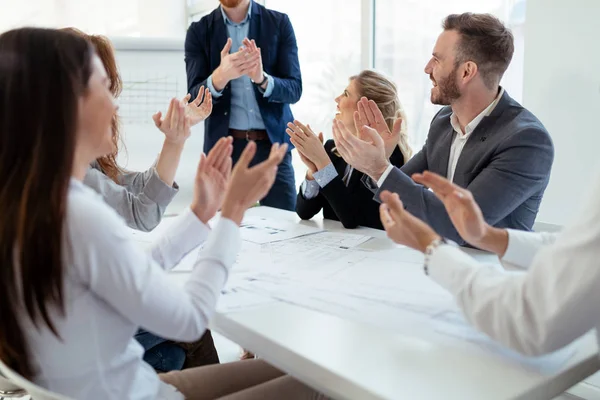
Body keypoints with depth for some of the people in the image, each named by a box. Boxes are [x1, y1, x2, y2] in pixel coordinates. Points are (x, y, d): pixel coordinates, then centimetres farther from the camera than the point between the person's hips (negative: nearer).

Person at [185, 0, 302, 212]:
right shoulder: (199, 31, 2)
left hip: (272, 144, 0)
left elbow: (294, 90, -3)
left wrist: (262, 78, -24)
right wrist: (220, 76, -26)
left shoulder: (279, 23, 2)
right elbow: (195, 99, -6)